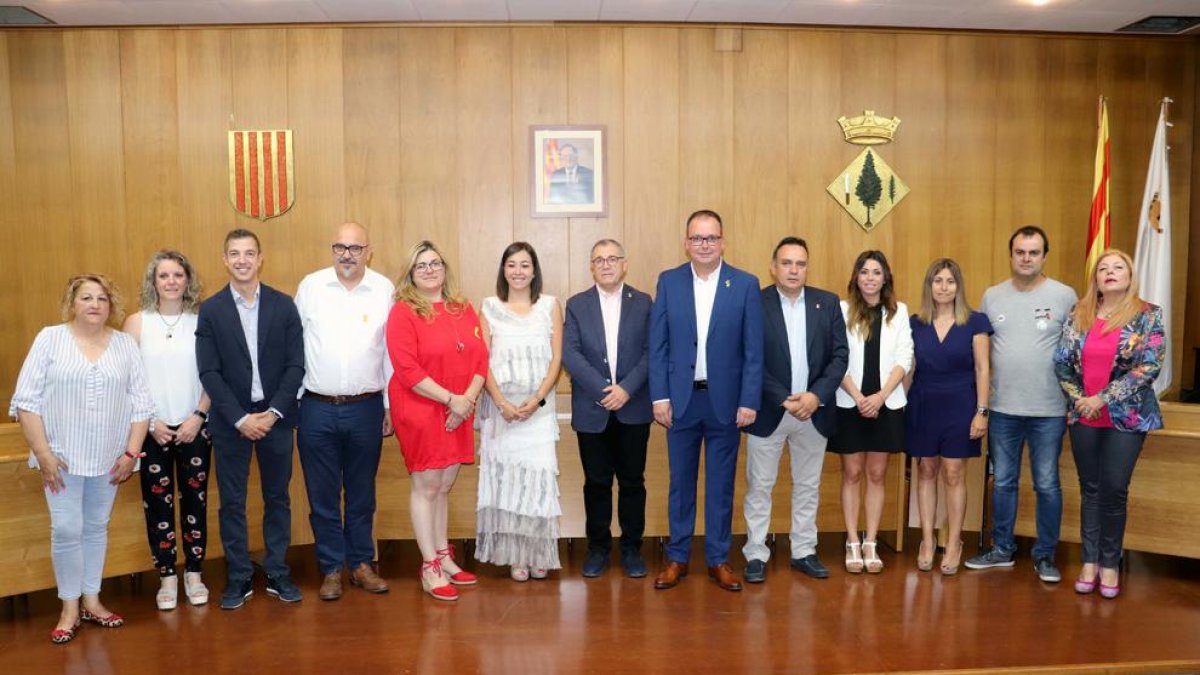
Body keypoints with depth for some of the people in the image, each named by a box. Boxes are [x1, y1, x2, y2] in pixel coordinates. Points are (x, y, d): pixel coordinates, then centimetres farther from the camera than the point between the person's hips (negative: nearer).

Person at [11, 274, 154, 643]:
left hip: (109, 458, 2)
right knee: (66, 530, -2)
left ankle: (91, 601, 25)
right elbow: (26, 400, -5)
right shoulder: (49, 338, -2)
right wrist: (43, 452, -10)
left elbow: (140, 402, 3)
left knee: (96, 528, 12)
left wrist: (132, 452, -3)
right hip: (62, 456, -2)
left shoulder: (125, 344, 4)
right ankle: (69, 609, 14)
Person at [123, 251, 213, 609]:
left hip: (194, 427, 0)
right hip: (152, 428, 0)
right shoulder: (137, 323, -1)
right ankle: (167, 577, 17)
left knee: (195, 499, 6)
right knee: (157, 502, 4)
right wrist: (150, 422, -7)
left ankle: (194, 574, 19)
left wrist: (198, 416, -8)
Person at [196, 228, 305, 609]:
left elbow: (295, 365, -2)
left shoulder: (283, 305, 1)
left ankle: (277, 574, 21)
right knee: (232, 502, 7)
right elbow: (209, 372, -5)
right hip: (230, 420, 0)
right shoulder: (210, 310, 0)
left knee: (277, 498, 9)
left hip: (275, 417, 1)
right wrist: (241, 418, -13)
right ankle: (239, 578, 19)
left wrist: (273, 413, -11)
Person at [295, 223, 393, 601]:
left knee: (361, 494, 13)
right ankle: (331, 568, 22)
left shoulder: (385, 290, -1)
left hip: (365, 408, 0)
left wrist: (391, 406, 4)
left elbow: (392, 353, 2)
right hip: (317, 409, 0)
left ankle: (361, 564, 27)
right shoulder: (310, 287, 0)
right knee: (322, 495, 9)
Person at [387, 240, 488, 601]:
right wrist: (450, 399, -18)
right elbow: (407, 369, -15)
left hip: (459, 412, 5)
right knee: (426, 487, 2)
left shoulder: (464, 310, 9)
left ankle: (444, 558, 26)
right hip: (420, 411, -5)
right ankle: (430, 568, 13)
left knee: (444, 486, 14)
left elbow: (481, 357, 5)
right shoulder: (403, 312, -8)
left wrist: (469, 398, -10)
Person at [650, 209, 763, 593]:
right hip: (681, 399, 1)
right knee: (680, 482, 10)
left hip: (726, 400, -1)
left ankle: (719, 559, 22)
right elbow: (657, 346, 1)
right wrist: (659, 397, -4)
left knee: (721, 484, 9)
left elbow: (753, 350, -2)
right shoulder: (668, 282, 2)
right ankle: (677, 557, 23)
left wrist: (749, 401, -6)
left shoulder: (746, 284, -2)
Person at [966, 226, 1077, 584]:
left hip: (1049, 410, -2)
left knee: (1047, 485, 7)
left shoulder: (1065, 296, -4)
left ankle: (1045, 555, 22)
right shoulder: (992, 296, 3)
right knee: (1002, 482, 12)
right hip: (1002, 408, 3)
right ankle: (1002, 549, 26)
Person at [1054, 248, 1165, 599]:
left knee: (1114, 489, 0)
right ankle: (1090, 560, 17)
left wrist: (1102, 399, -16)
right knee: (1090, 489, 8)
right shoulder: (1079, 315, 4)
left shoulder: (1149, 315, -4)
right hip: (1083, 416, 2)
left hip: (1127, 417, -2)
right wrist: (1079, 398, -9)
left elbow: (1149, 367, -13)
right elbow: (1061, 362, 3)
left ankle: (1110, 563, 15)